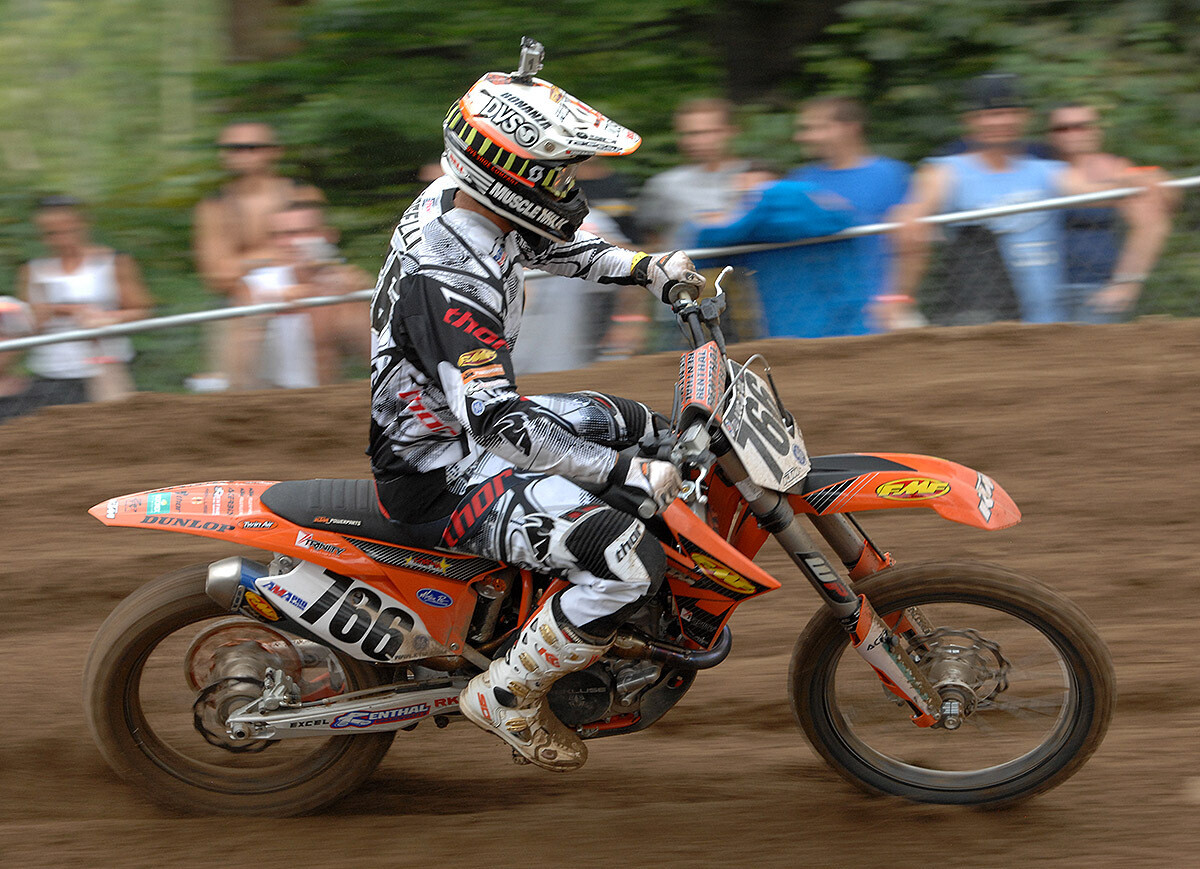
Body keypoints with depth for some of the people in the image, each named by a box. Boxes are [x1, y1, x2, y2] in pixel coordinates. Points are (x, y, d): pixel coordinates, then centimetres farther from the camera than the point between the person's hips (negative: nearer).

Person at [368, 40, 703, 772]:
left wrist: (652, 271, 8)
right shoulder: (449, 283, -33)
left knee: (643, 428, 26)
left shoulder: (459, 199, -4)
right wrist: (628, 475, -37)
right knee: (631, 563, -24)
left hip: (454, 423, 10)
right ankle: (509, 696, -3)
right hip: (443, 477, -10)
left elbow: (552, 245, 19)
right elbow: (497, 423, -39)